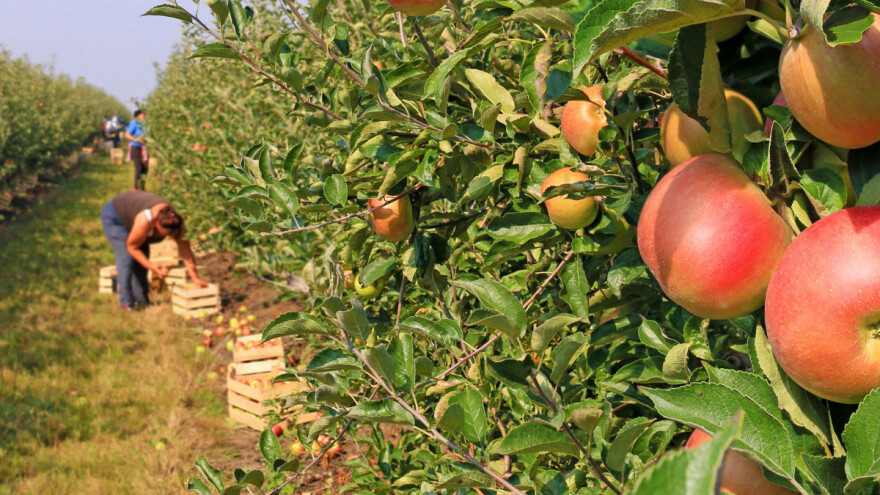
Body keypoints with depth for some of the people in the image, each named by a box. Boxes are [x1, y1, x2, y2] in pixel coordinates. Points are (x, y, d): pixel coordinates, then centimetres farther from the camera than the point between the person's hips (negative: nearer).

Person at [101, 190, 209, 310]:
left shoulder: (174, 220, -27)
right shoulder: (144, 222, -43)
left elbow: (185, 249, -20)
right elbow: (132, 247, -27)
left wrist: (195, 278, -22)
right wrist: (153, 268, -34)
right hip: (113, 216, -6)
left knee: (142, 259, 0)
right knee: (126, 258, -18)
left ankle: (142, 300, 8)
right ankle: (126, 302, -16)